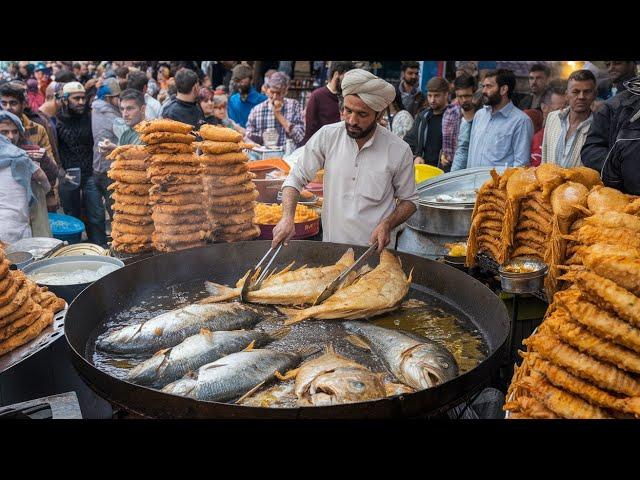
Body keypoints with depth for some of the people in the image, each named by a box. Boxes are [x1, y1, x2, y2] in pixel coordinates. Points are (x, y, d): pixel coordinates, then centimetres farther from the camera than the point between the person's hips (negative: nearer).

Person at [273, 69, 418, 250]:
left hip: (376, 250, -1)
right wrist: (287, 217, -18)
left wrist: (387, 224, -16)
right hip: (330, 245, 1)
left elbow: (409, 200, 2)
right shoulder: (326, 136, -9)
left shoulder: (399, 151, -11)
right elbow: (296, 179, -2)